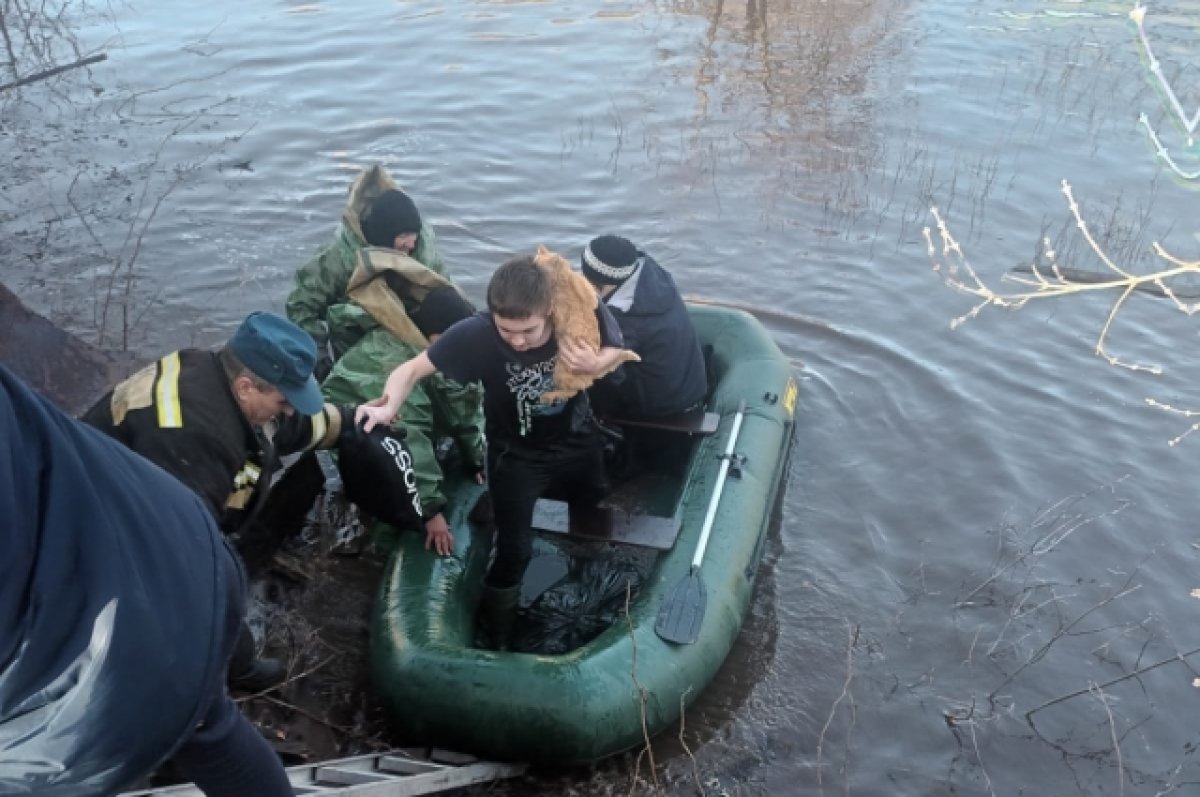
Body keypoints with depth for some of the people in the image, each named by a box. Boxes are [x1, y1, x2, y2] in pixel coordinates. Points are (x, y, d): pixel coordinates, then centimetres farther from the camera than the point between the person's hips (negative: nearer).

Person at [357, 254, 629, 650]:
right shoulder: (477, 334, -36)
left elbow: (615, 352, -11)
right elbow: (412, 369, -26)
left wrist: (595, 364, -34)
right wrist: (388, 406, -46)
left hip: (578, 441, 3)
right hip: (517, 454, -3)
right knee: (514, 552, -3)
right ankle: (493, 639, 27)